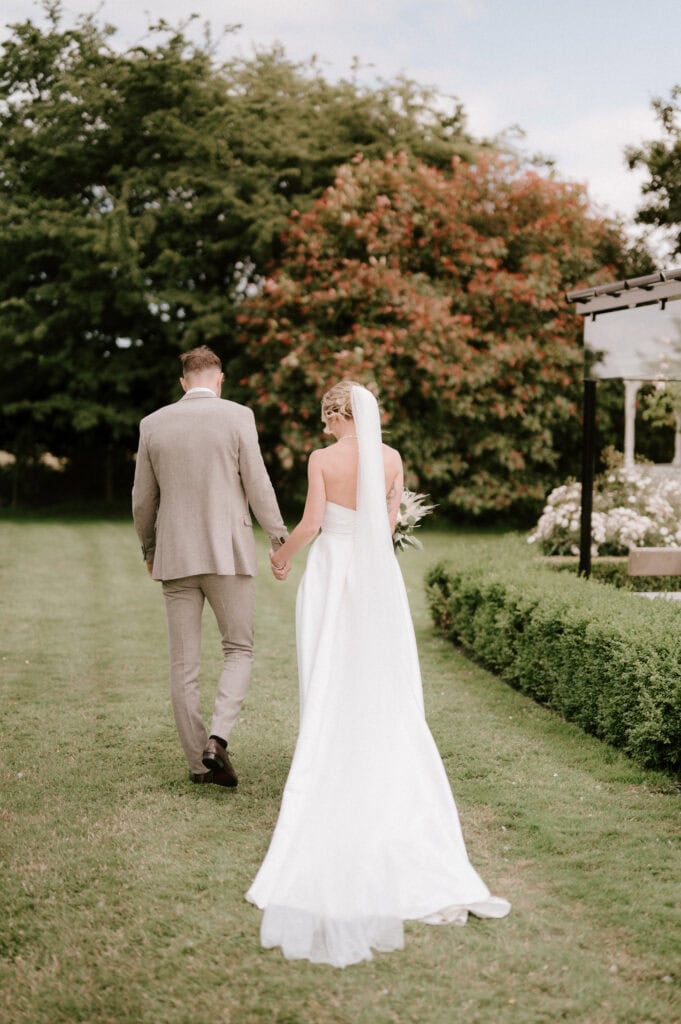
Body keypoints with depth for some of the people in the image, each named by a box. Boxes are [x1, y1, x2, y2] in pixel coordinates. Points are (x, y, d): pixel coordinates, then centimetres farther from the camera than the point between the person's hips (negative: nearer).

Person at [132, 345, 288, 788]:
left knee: (184, 663, 8)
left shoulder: (153, 424, 5)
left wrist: (149, 547, 26)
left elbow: (143, 499, 11)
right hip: (228, 553, -2)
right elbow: (257, 486, -6)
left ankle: (199, 762, 10)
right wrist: (280, 539, 4)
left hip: (175, 556, 3)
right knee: (239, 651, 9)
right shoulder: (238, 416, -4)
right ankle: (218, 738, -12)